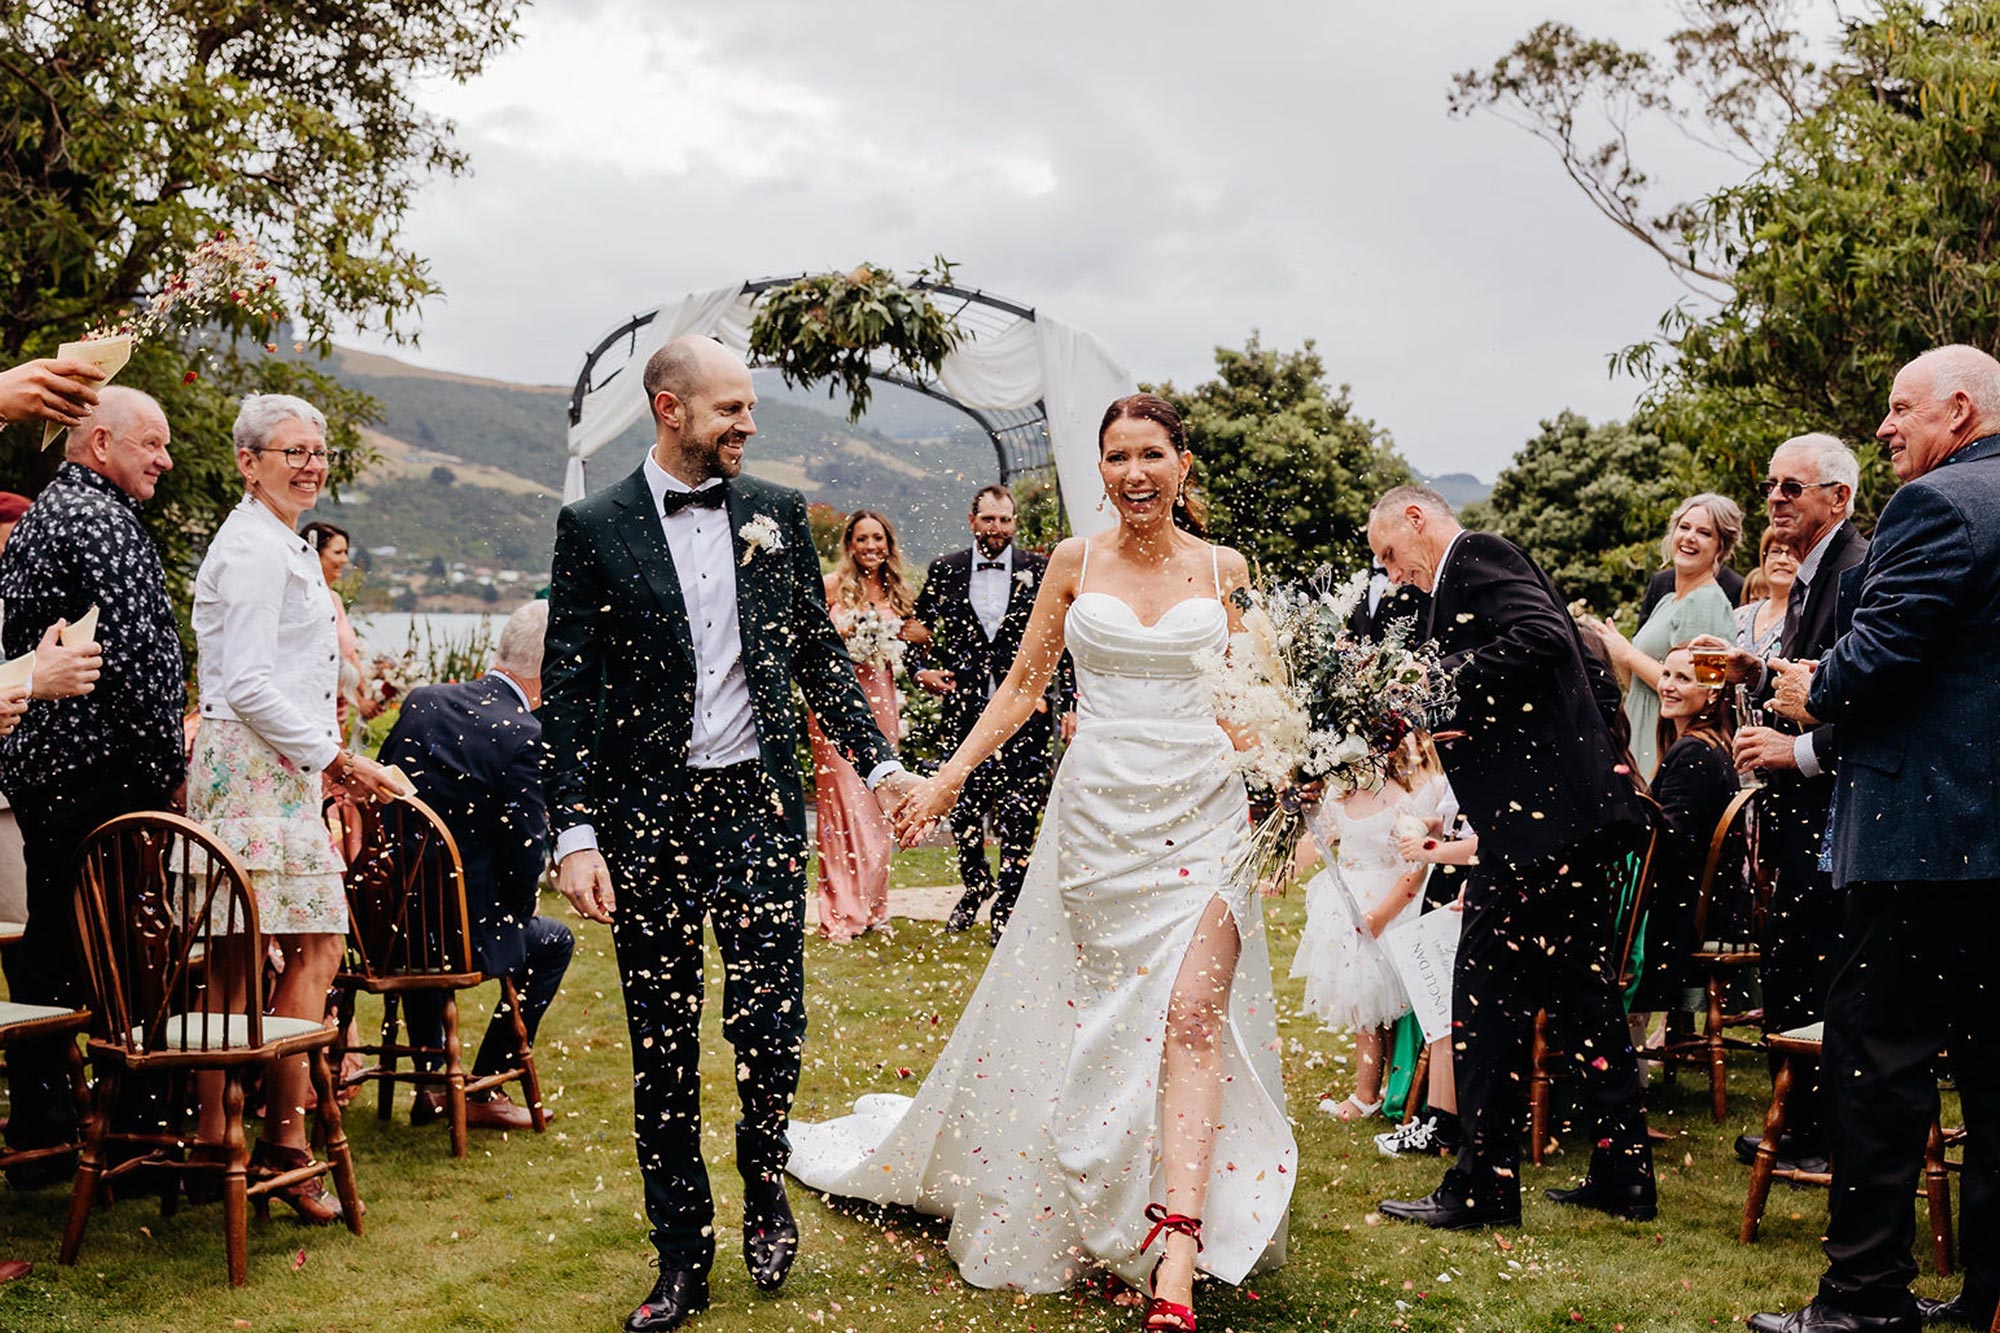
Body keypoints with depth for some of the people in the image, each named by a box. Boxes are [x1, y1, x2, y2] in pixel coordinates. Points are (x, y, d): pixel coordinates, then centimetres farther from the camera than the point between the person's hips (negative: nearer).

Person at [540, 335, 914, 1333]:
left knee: (770, 1025, 0)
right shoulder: (595, 527, -1)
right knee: (662, 1047, 7)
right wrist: (576, 832, -10)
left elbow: (820, 654, 13)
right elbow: (567, 690, -3)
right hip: (646, 819, -1)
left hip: (759, 804, 2)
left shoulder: (776, 514, 7)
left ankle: (765, 1192, 29)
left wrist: (877, 761, 3)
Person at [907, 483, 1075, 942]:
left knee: (1018, 813, -1)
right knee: (963, 808, 8)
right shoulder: (945, 570, 7)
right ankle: (975, 884, 34)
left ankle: (1008, 905, 13)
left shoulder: (1040, 571, 3)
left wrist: (1070, 702, -2)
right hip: (965, 710, 2)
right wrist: (920, 669, 0)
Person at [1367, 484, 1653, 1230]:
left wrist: (1436, 677, -19)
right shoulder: (1487, 569, 22)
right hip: (1579, 813, 10)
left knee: (1487, 996, -3)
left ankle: (1484, 1187, 4)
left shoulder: (1478, 557, -5)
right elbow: (1599, 680, 22)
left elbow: (1541, 641, -23)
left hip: (1537, 817, -10)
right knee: (1580, 993, 14)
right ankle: (1622, 1175, 22)